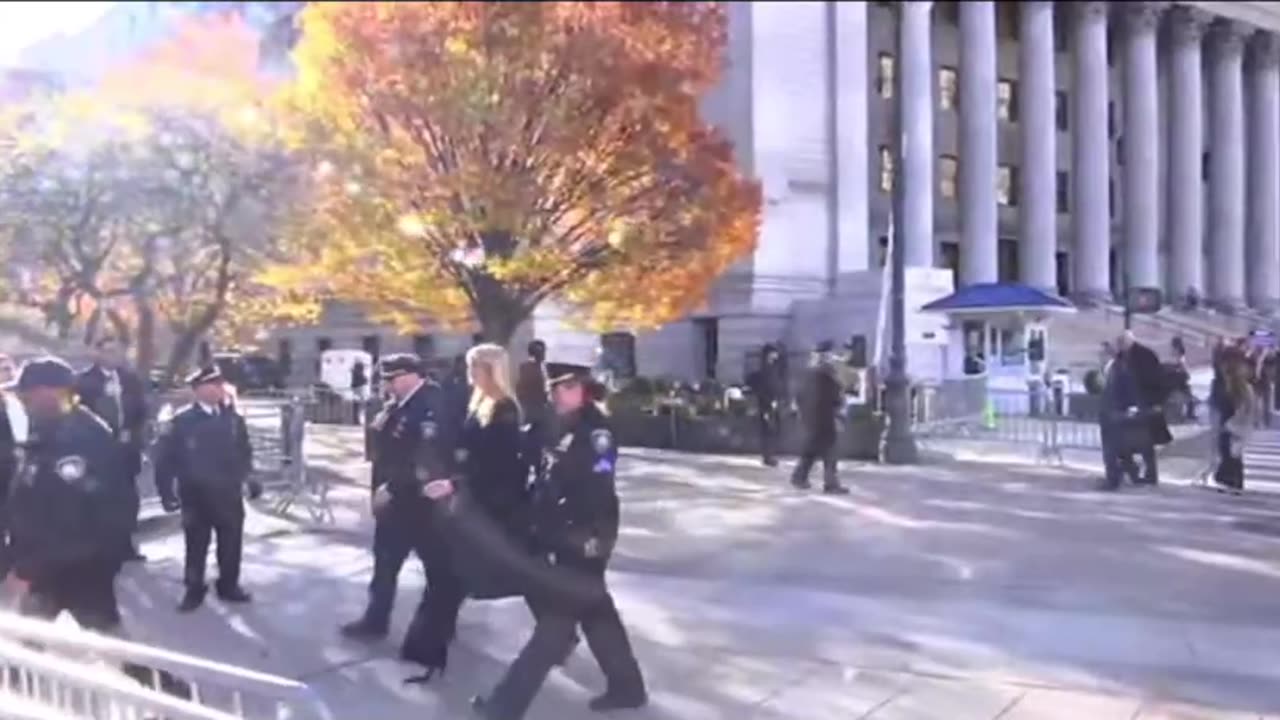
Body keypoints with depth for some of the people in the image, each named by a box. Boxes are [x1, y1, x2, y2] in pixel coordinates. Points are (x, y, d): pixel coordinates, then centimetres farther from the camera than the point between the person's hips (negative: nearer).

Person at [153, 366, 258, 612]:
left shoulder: (232, 418, 0)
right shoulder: (182, 420, -10)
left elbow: (244, 451, 10)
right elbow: (165, 456, -7)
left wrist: (249, 478, 6)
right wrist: (166, 491, -8)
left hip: (229, 494, 3)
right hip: (196, 495, -3)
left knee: (231, 543, 11)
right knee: (196, 546, 9)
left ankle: (229, 585, 27)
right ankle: (194, 590, 23)